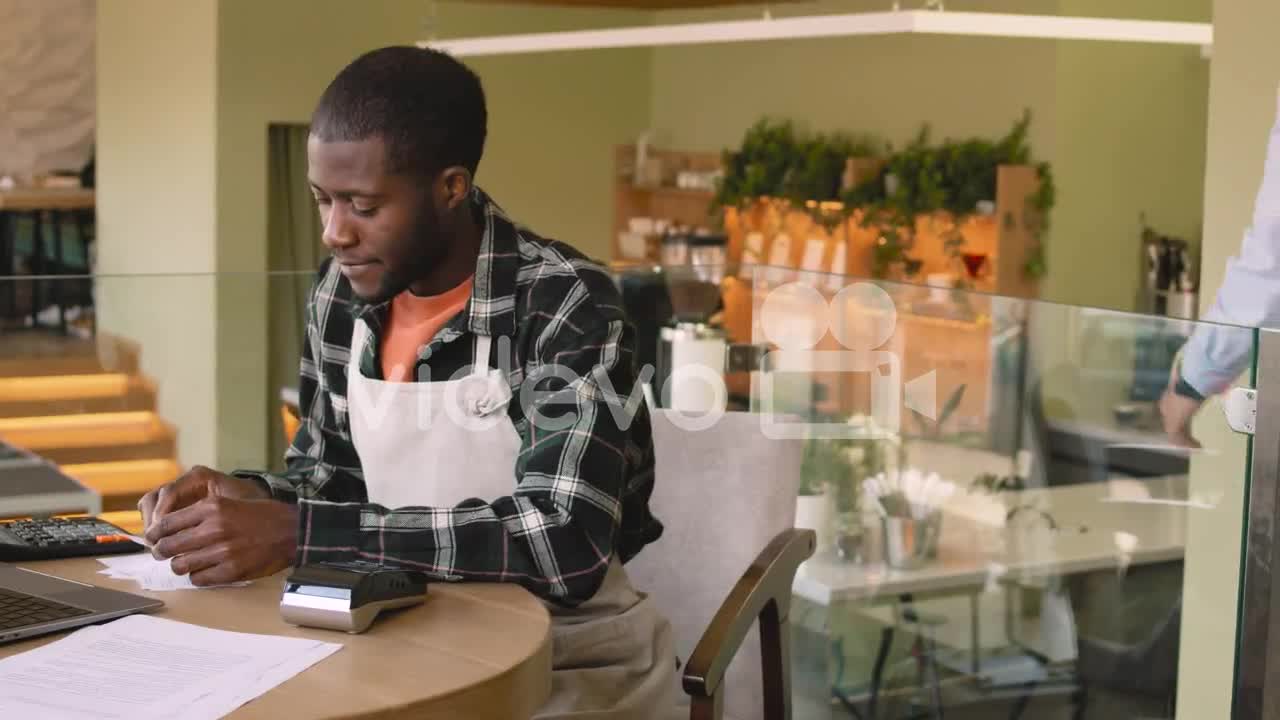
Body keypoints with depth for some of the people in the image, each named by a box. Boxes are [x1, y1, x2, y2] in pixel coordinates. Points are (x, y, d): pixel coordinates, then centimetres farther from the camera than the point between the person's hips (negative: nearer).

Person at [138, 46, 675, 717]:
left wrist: (297, 535, -33)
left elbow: (567, 542, -32)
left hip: (570, 656, -5)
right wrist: (248, 498, -11)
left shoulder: (566, 305, -21)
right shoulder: (341, 295, -1)